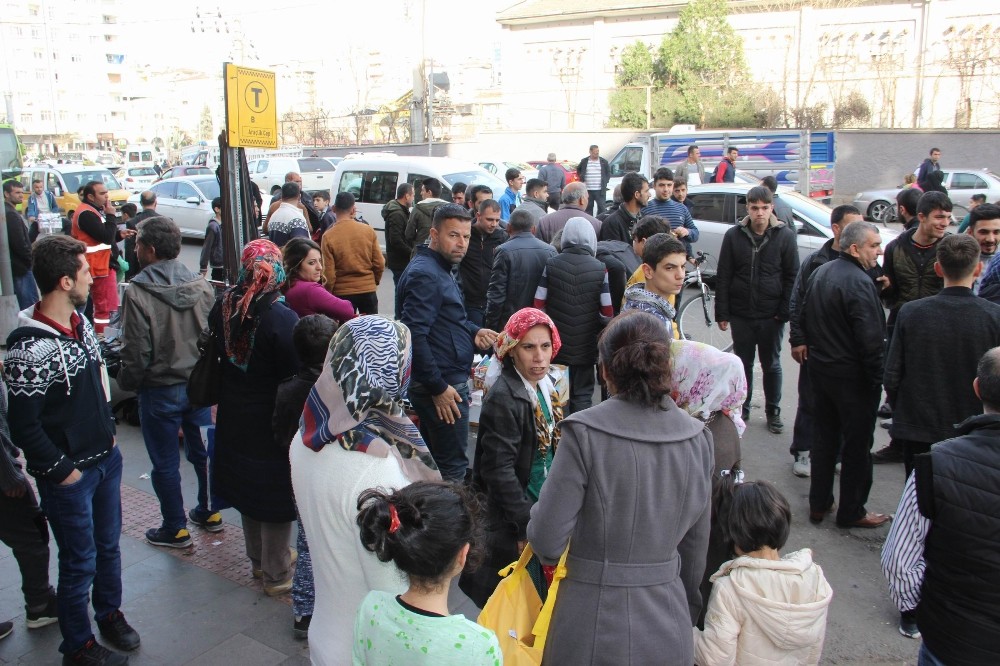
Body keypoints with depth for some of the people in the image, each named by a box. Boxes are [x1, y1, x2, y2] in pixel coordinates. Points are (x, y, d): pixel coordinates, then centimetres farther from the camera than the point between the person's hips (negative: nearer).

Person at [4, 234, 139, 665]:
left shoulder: (81, 323, 1)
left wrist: (108, 433, 12)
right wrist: (63, 470, -14)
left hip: (106, 459, 7)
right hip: (69, 475, -7)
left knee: (108, 545, 21)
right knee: (80, 563, 8)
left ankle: (110, 613, 43)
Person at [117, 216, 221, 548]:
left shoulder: (138, 293, -19)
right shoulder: (201, 286, -5)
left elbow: (136, 352, -16)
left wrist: (127, 383, 1)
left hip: (160, 391, -4)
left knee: (165, 462, 10)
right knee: (203, 451, 18)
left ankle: (176, 529, 21)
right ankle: (210, 512, 31)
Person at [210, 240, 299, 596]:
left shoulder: (223, 307, -7)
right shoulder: (281, 317, -25)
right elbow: (295, 375, -21)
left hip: (234, 417, 6)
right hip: (272, 419, -6)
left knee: (247, 484, 21)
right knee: (276, 491, 8)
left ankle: (259, 559, 40)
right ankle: (276, 575, 20)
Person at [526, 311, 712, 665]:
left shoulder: (584, 432, -18)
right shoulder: (698, 437, -4)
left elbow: (546, 542, -17)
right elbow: (697, 542, 6)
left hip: (595, 624, -3)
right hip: (669, 625, 4)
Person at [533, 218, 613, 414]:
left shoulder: (551, 265, -6)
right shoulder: (600, 269, -9)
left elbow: (539, 306, -5)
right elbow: (607, 314, -8)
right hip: (586, 347, -1)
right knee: (582, 396, 10)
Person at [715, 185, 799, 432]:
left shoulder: (785, 235, -3)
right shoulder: (734, 235, -1)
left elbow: (792, 277, -2)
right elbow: (723, 277, 0)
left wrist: (784, 311, -9)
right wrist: (722, 313, -4)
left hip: (772, 316, -1)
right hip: (741, 314, 1)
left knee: (771, 365, 12)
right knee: (743, 363, 12)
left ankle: (773, 411, 25)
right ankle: (742, 408, 26)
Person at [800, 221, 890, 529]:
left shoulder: (820, 273, 5)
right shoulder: (859, 282, -22)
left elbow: (804, 318, 14)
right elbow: (871, 340, -23)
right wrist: (878, 378, -13)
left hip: (820, 368, 8)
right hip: (852, 375, -8)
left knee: (824, 435, 18)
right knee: (857, 444, 6)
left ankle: (819, 503, 27)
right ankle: (851, 512, 17)